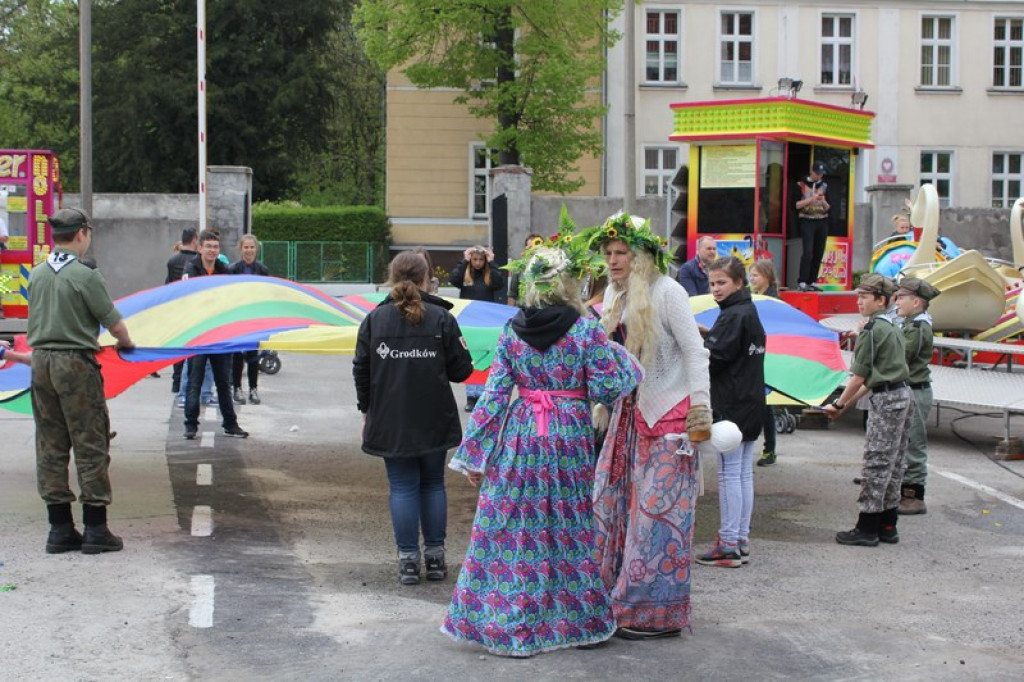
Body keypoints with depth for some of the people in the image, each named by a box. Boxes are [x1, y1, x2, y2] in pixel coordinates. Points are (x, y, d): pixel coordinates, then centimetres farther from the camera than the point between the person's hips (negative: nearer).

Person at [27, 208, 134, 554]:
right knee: (90, 446, 1)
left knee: (50, 447, 10)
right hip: (75, 364, -6)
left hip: (40, 360, 6)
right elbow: (113, 322, -7)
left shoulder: (36, 274, 6)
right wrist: (126, 342, 15)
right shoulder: (85, 276, -12)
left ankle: (60, 528, 13)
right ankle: (95, 530, 3)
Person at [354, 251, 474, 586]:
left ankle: (408, 559, 5)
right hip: (434, 420, 0)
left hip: (390, 421, 0)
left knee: (402, 487, 5)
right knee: (433, 484, 13)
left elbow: (361, 370, 1)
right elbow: (460, 370, -3)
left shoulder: (374, 318, -1)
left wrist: (366, 410, 11)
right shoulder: (441, 317, -5)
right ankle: (435, 556, 14)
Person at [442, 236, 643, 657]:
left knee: (512, 527, 6)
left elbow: (494, 394, -2)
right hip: (569, 437, 0)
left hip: (520, 437, 1)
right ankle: (582, 622, 24)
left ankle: (509, 629, 7)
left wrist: (473, 453, 1)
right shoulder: (587, 330, -7)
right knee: (569, 527, 13)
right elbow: (604, 390, -9)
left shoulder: (512, 332, -1)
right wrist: (620, 361, 11)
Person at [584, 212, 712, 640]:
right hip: (629, 412, 8)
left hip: (667, 413, -8)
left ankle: (660, 613, 0)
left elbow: (695, 352, -11)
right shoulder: (614, 296, 12)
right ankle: (619, 596, 17)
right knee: (611, 499, 7)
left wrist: (700, 411, -16)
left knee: (658, 507, -7)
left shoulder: (666, 291, -10)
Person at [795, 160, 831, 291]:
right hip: (807, 221, -4)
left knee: (819, 253, 2)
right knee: (808, 252, -16)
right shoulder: (801, 185, 1)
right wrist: (812, 199, -15)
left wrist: (823, 201, -9)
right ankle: (802, 282, -18)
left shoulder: (824, 186, 12)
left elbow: (828, 208, 11)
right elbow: (797, 205, -5)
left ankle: (812, 281, 8)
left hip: (822, 222, 5)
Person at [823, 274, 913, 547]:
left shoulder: (872, 330, -13)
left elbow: (859, 377, -11)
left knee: (876, 464, -5)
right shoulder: (892, 328, 16)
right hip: (903, 396, 10)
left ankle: (867, 528, -1)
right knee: (893, 464, 13)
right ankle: (887, 526, 18)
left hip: (886, 401, -10)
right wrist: (846, 404, 16)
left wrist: (839, 404, 1)